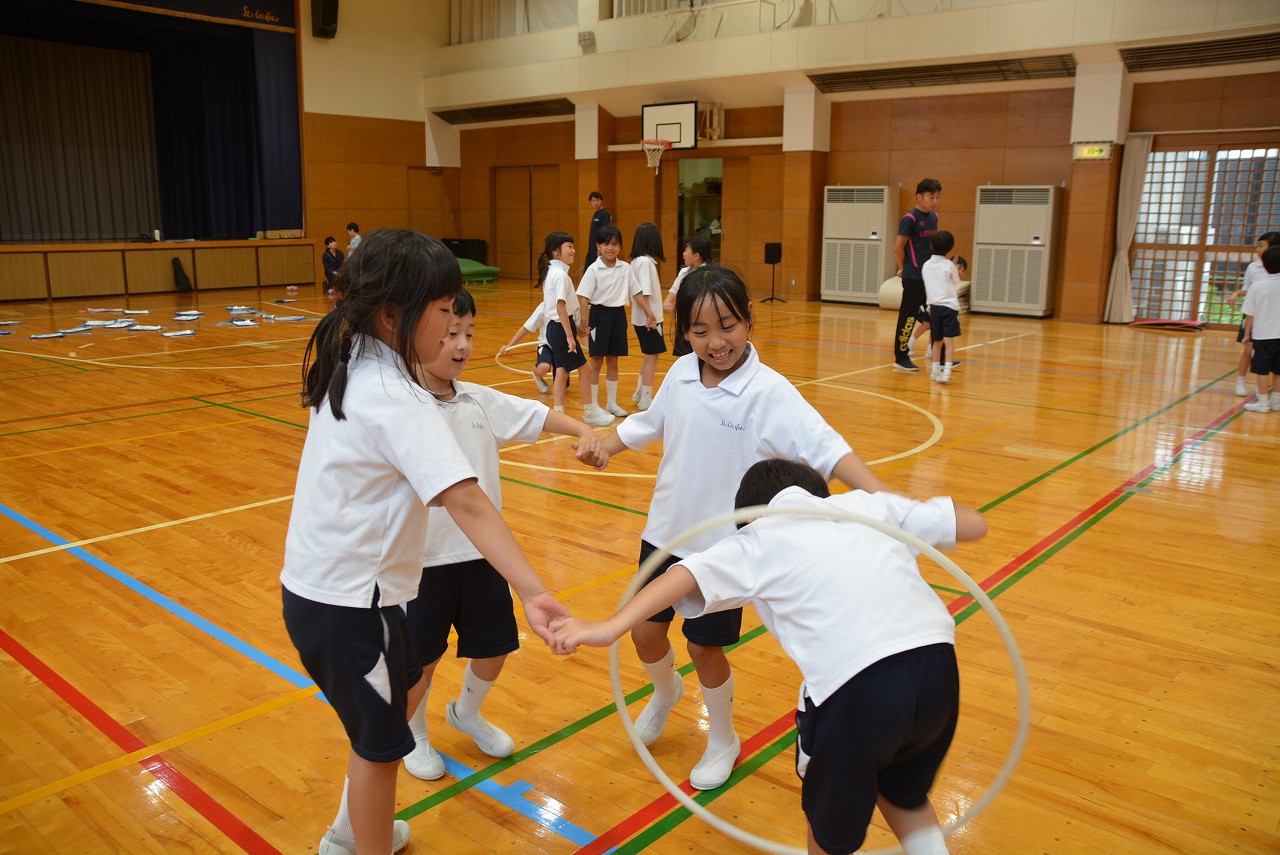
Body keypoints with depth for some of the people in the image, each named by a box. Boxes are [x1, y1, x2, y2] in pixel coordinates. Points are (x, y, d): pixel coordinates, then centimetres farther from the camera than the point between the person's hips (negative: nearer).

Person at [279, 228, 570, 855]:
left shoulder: (350, 369, 1)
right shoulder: (395, 399, -26)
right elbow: (466, 503, -38)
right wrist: (532, 591, -45)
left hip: (319, 584, 9)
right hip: (348, 601, -9)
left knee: (402, 694, 27)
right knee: (380, 743, 10)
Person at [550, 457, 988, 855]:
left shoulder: (757, 541, 13)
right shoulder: (868, 503, 22)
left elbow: (690, 574, -4)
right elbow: (973, 523, 26)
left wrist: (610, 627, -13)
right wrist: (905, 510, 42)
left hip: (856, 685, -4)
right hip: (939, 661, 5)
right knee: (905, 793, 34)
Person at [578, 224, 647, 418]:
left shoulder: (625, 268, 2)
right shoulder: (593, 269, -9)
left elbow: (636, 292, 9)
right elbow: (584, 297, -11)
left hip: (618, 315, 4)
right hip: (599, 315, -4)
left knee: (613, 362, 12)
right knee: (597, 362, 3)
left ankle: (612, 403, 22)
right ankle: (593, 405, 13)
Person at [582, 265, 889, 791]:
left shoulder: (768, 392, -20)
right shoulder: (680, 374, -4)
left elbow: (826, 448, -29)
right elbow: (647, 423, 15)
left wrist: (882, 496, -41)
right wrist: (605, 446, 4)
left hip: (724, 546, -4)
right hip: (666, 532, 5)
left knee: (704, 648, 7)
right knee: (645, 632, 12)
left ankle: (723, 739, 36)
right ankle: (666, 693, 48)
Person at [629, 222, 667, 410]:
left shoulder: (637, 261, 9)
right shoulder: (645, 262, -18)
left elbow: (638, 291, 8)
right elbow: (642, 293, -25)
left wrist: (650, 313, 5)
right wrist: (650, 314, -24)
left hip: (642, 317, 9)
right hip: (648, 318, -9)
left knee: (649, 355, 20)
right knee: (651, 356, 1)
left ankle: (640, 393, 28)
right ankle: (645, 399, 8)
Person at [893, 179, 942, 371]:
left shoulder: (933, 217, 10)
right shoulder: (910, 219, -12)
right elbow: (898, 248, -11)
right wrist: (904, 269, 0)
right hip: (914, 278, -7)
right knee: (908, 317, -1)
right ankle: (901, 358, 8)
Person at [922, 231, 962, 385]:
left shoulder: (926, 265, 6)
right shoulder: (949, 265, -3)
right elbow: (956, 285, 10)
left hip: (934, 306, 4)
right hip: (949, 306, -4)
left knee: (937, 341, 16)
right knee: (949, 340, -8)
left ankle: (935, 370, 23)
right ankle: (946, 372, -18)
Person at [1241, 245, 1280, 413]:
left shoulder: (1256, 285, -10)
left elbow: (1249, 314, -7)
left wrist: (1247, 335, 3)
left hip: (1262, 334, -3)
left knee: (1262, 369, 4)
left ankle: (1263, 401, 6)